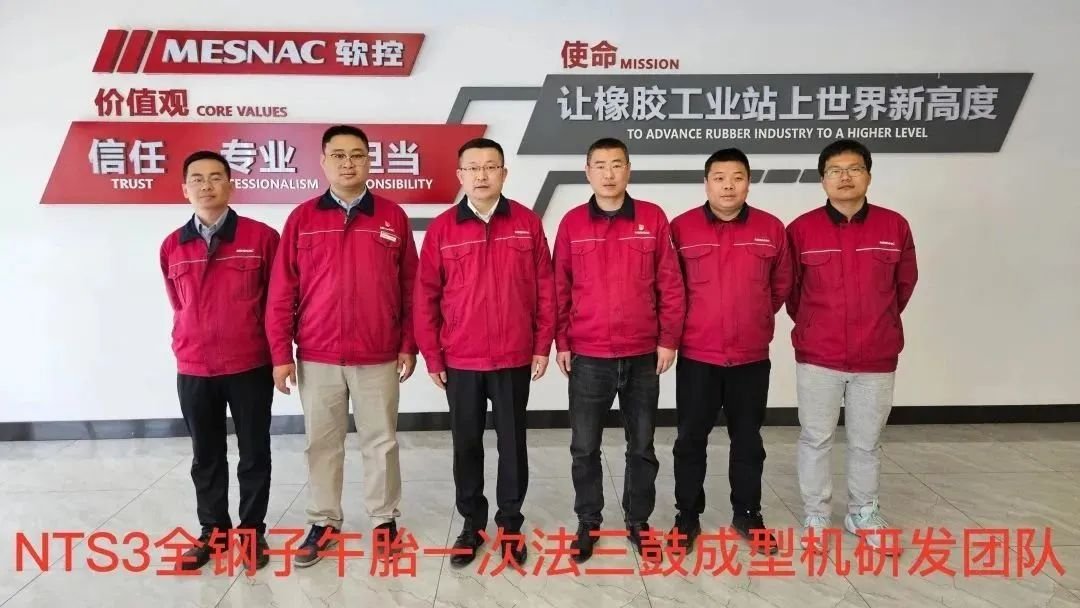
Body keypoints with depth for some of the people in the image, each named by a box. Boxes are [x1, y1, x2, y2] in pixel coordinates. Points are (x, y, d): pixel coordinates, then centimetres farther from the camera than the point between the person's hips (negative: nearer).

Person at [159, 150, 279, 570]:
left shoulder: (262, 237, -6)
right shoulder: (172, 247, 4)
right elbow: (179, 306, 15)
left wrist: (276, 350, 4)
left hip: (251, 367, -3)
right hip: (193, 370, 3)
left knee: (254, 453, 9)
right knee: (206, 456, 14)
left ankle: (253, 531, 24)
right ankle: (213, 531, 30)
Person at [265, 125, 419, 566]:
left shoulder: (393, 217, 1)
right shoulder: (302, 219, 2)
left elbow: (410, 287, 4)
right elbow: (282, 292, 1)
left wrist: (408, 345, 2)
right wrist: (281, 354, -1)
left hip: (379, 358, 0)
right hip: (317, 358, 1)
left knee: (381, 443, 10)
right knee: (322, 444, 12)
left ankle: (385, 519, 26)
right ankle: (324, 523, 28)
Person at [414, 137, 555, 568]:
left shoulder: (527, 223, -1)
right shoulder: (442, 228, -1)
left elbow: (545, 288, 2)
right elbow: (426, 296, 1)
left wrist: (542, 346, 0)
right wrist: (431, 356, -1)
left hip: (514, 359, 0)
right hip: (460, 361, 1)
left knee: (512, 443, 10)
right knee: (466, 444, 12)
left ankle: (510, 524, 26)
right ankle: (472, 523, 29)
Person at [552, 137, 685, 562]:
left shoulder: (653, 218, -1)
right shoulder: (572, 223, 1)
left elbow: (670, 284, 1)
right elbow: (560, 288, 4)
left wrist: (668, 339, -1)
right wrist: (561, 342, 1)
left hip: (643, 356, 0)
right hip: (588, 357, 0)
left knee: (642, 446, 12)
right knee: (585, 448, 8)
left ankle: (638, 522, 29)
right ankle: (588, 523, 25)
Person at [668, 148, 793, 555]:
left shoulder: (771, 229, 1)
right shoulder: (681, 228, -5)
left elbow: (782, 284, 13)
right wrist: (692, 320, 8)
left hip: (752, 356, 2)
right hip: (696, 356, -1)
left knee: (748, 438, 14)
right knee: (691, 438, 8)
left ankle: (747, 514, 30)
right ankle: (687, 516, 23)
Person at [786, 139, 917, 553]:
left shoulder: (895, 227, -3)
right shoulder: (801, 229, -7)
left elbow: (904, 283, 11)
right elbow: (789, 287, 6)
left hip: (877, 357, 1)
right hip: (817, 356, -1)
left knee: (867, 442, 14)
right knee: (815, 439, 9)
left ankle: (863, 513, 33)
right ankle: (816, 516, 25)